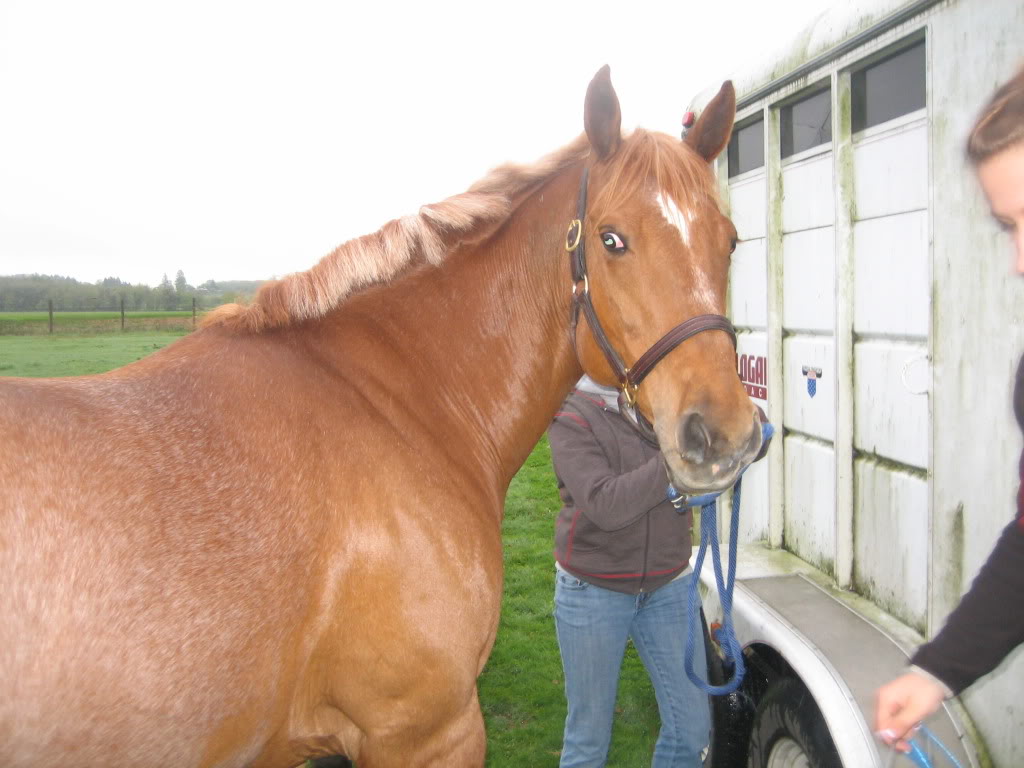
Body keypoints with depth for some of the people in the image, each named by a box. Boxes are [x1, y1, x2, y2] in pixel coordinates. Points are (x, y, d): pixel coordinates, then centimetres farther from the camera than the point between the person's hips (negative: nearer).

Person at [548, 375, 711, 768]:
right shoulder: (571, 418, -14)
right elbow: (606, 505, -26)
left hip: (669, 585, 4)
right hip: (593, 593, -4)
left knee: (693, 727, 10)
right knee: (589, 732, 10)